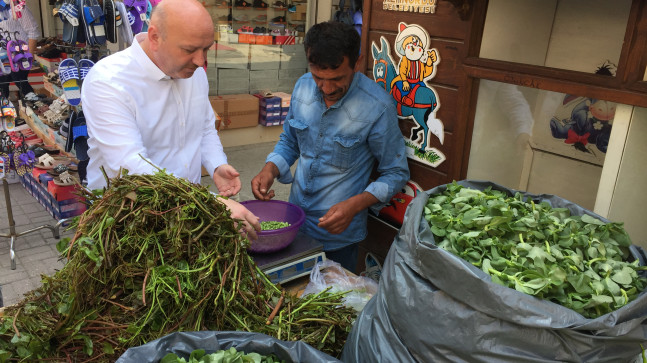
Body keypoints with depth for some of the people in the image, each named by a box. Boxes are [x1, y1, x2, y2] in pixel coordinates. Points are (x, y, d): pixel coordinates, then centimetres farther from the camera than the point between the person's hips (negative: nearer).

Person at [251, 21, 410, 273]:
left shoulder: (378, 107, -22)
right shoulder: (303, 87, -6)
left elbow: (395, 174, -13)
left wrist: (355, 205, -27)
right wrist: (270, 170, -11)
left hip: (338, 234, -4)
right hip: (294, 224, 5)